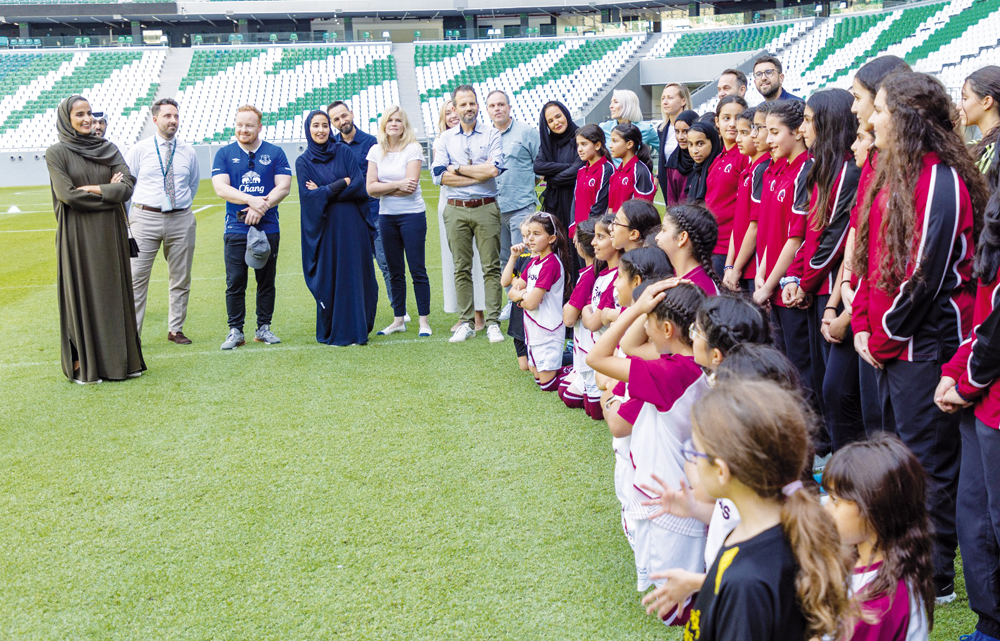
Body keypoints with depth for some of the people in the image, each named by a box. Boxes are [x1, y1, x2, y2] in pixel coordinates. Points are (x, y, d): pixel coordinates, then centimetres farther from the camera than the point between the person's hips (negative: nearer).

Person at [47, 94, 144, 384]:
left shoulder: (108, 148, 9)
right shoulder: (56, 153, -3)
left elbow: (128, 185, -3)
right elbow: (67, 195, -13)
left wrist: (94, 189, -15)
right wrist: (109, 191, -8)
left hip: (111, 232, 4)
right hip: (78, 235, -4)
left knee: (115, 291, 7)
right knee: (82, 293, -1)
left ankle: (118, 359, 16)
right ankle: (82, 364, 6)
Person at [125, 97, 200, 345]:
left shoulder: (189, 152, 9)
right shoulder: (139, 150, 3)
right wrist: (126, 219, 7)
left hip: (181, 220, 3)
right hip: (146, 218, -2)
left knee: (181, 278, 8)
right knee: (137, 278, -6)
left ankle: (175, 329, 20)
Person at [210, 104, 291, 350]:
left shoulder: (275, 153, 7)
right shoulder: (224, 154, 7)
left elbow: (284, 186, -1)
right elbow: (220, 188, -4)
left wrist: (261, 207, -15)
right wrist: (252, 200, -18)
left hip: (268, 228, 1)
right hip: (236, 229, -1)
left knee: (266, 281, 6)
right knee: (235, 283, -1)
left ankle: (264, 328, 16)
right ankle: (235, 331, 6)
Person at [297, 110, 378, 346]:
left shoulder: (343, 151, 7)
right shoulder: (303, 162, 4)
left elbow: (360, 184, -4)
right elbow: (308, 196, -8)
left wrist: (324, 192, -10)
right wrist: (342, 184, -8)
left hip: (352, 224, 1)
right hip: (325, 227, -1)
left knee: (356, 275, 1)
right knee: (329, 279, 0)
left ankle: (357, 329, 9)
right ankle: (332, 333, 9)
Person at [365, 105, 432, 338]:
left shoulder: (413, 149, -5)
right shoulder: (376, 151, 7)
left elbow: (410, 186, -14)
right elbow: (370, 188, -1)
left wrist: (383, 188, -6)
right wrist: (397, 185, -11)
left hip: (412, 215, -4)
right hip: (386, 216, 4)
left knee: (417, 270, -4)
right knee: (395, 272, 10)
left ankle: (424, 320, 2)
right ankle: (399, 319, 18)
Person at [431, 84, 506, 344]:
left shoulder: (491, 135, 5)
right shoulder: (444, 139, 9)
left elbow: (494, 169, -11)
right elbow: (439, 175, -5)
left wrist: (458, 169, -6)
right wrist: (478, 174, -9)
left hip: (486, 208, -2)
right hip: (456, 209, 2)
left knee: (491, 267, -2)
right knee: (462, 269, 5)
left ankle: (492, 323, 3)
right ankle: (466, 323, 12)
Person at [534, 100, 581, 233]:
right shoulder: (548, 141, 13)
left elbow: (576, 172, -14)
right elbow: (538, 166, -4)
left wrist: (550, 179, -1)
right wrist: (568, 166, -12)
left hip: (574, 202, -4)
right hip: (554, 204, 5)